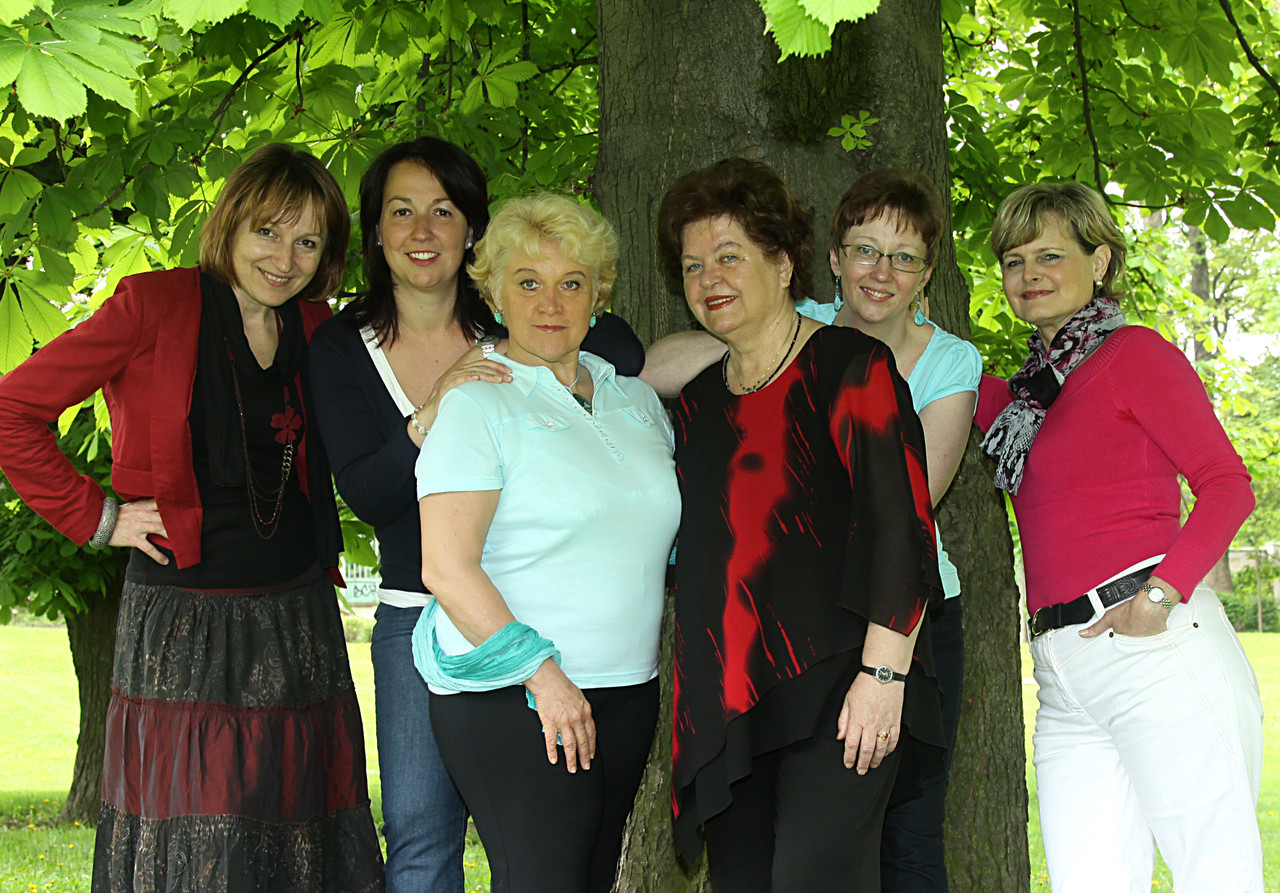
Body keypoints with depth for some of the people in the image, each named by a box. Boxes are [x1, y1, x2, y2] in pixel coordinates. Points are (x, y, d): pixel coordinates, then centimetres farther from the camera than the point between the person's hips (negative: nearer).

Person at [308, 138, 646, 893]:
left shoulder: (510, 328, -1)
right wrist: (432, 418, -27)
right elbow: (364, 493, -10)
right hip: (417, 614, 0)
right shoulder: (342, 348, 0)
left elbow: (628, 355, -12)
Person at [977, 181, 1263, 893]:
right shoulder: (1027, 389, 21)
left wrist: (1164, 590, -20)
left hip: (1156, 649, -7)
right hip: (1067, 681, 7)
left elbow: (1228, 484, -7)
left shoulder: (1132, 351, 1)